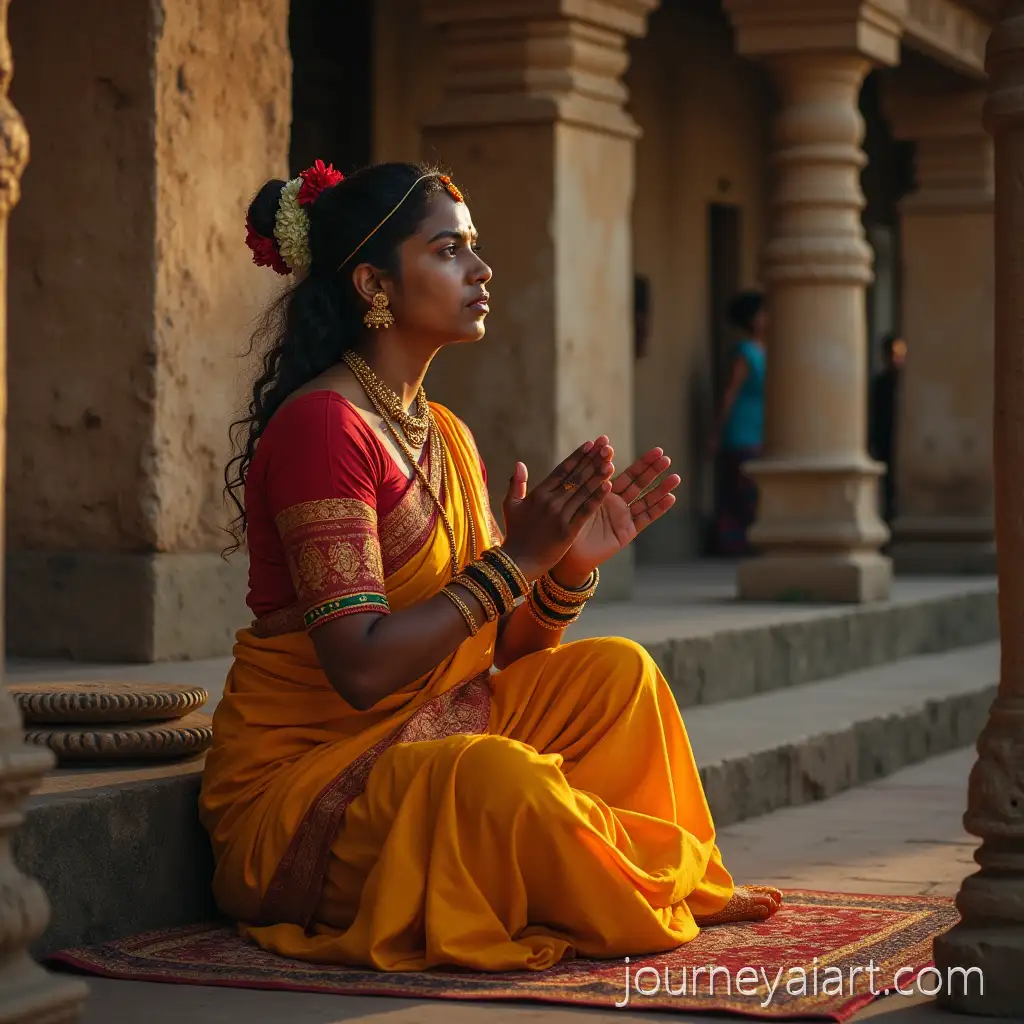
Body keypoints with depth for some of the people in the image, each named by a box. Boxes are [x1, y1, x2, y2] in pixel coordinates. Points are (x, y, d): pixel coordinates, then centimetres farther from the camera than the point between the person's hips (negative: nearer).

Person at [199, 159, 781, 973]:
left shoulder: (447, 436, 11)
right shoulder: (321, 425, -18)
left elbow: (499, 652, 9)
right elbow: (363, 670, -25)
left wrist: (571, 566, -9)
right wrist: (515, 560, -22)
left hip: (426, 736, 9)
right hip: (302, 776, -9)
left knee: (614, 673, 1)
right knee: (494, 776, -33)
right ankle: (672, 893, -6)